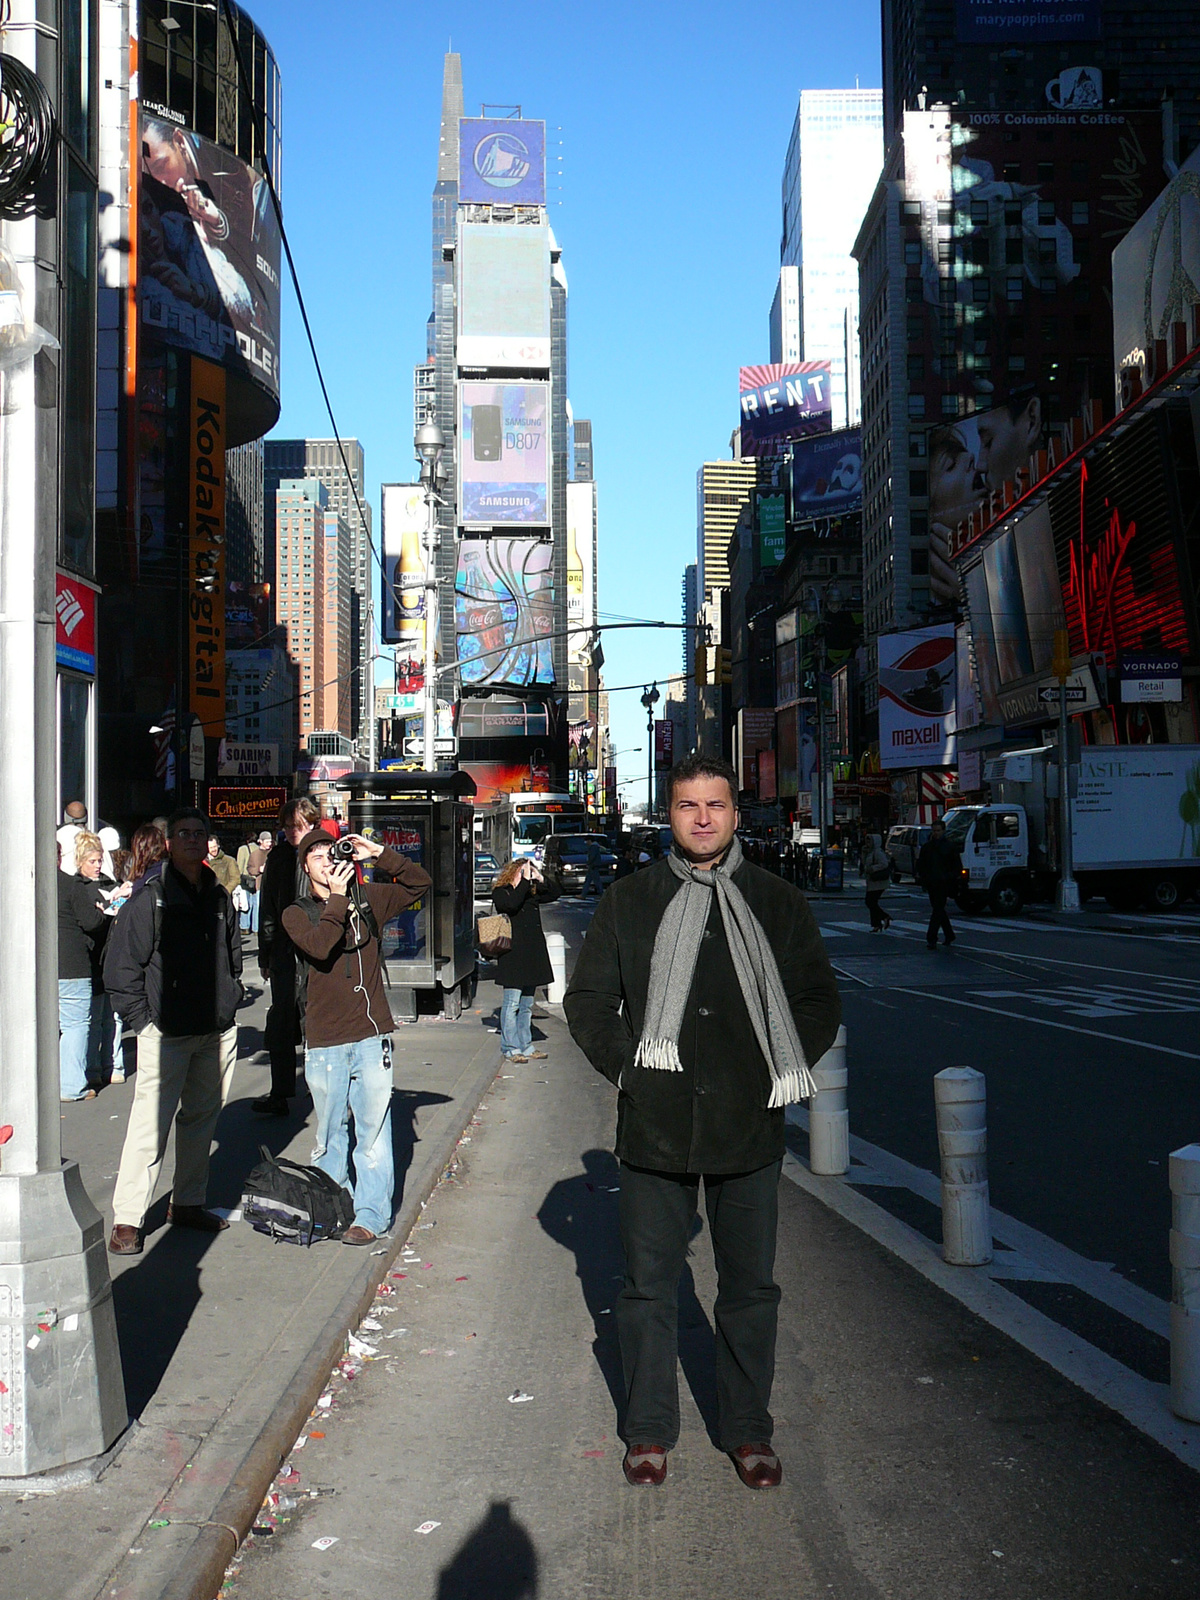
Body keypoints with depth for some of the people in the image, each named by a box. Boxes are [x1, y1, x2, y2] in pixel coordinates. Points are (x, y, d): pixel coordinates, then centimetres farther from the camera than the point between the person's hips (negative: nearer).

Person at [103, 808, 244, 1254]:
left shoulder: (219, 898, 12)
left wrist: (231, 999, 13)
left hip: (218, 1032, 6)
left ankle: (188, 1204, 27)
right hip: (166, 1032, -6)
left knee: (201, 1117, 14)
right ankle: (127, 1220, -2)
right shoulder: (150, 900, -6)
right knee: (151, 1124, -8)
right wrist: (143, 1020, -9)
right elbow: (121, 967, -5)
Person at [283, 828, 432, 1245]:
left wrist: (381, 855, 2)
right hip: (324, 1040, 0)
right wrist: (338, 899, -14)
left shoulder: (367, 899, 10)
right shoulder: (297, 914, 4)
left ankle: (371, 1215, 4)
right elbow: (319, 947, -15)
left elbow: (420, 884, 14)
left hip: (371, 1034, 1)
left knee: (373, 1129, -2)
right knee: (330, 1132, 8)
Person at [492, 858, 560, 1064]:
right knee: (512, 1004, -5)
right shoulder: (500, 893, -3)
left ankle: (525, 1046, 18)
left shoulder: (531, 894, 15)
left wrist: (541, 879, 2)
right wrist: (525, 881, -17)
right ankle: (510, 1049, 0)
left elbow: (554, 893, 18)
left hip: (532, 955, 7)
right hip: (512, 956, -7)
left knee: (527, 1004, 12)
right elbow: (512, 905, -22)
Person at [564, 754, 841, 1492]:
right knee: (649, 1284, 9)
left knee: (751, 1286, 10)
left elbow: (821, 1001, 10)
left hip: (749, 1127, 0)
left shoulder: (778, 902, 5)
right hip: (655, 1126, 0)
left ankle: (749, 1430, 26)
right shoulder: (631, 900, 4)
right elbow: (588, 1000, 9)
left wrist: (780, 1072, -1)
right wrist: (626, 1066, -3)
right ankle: (650, 1429, 25)